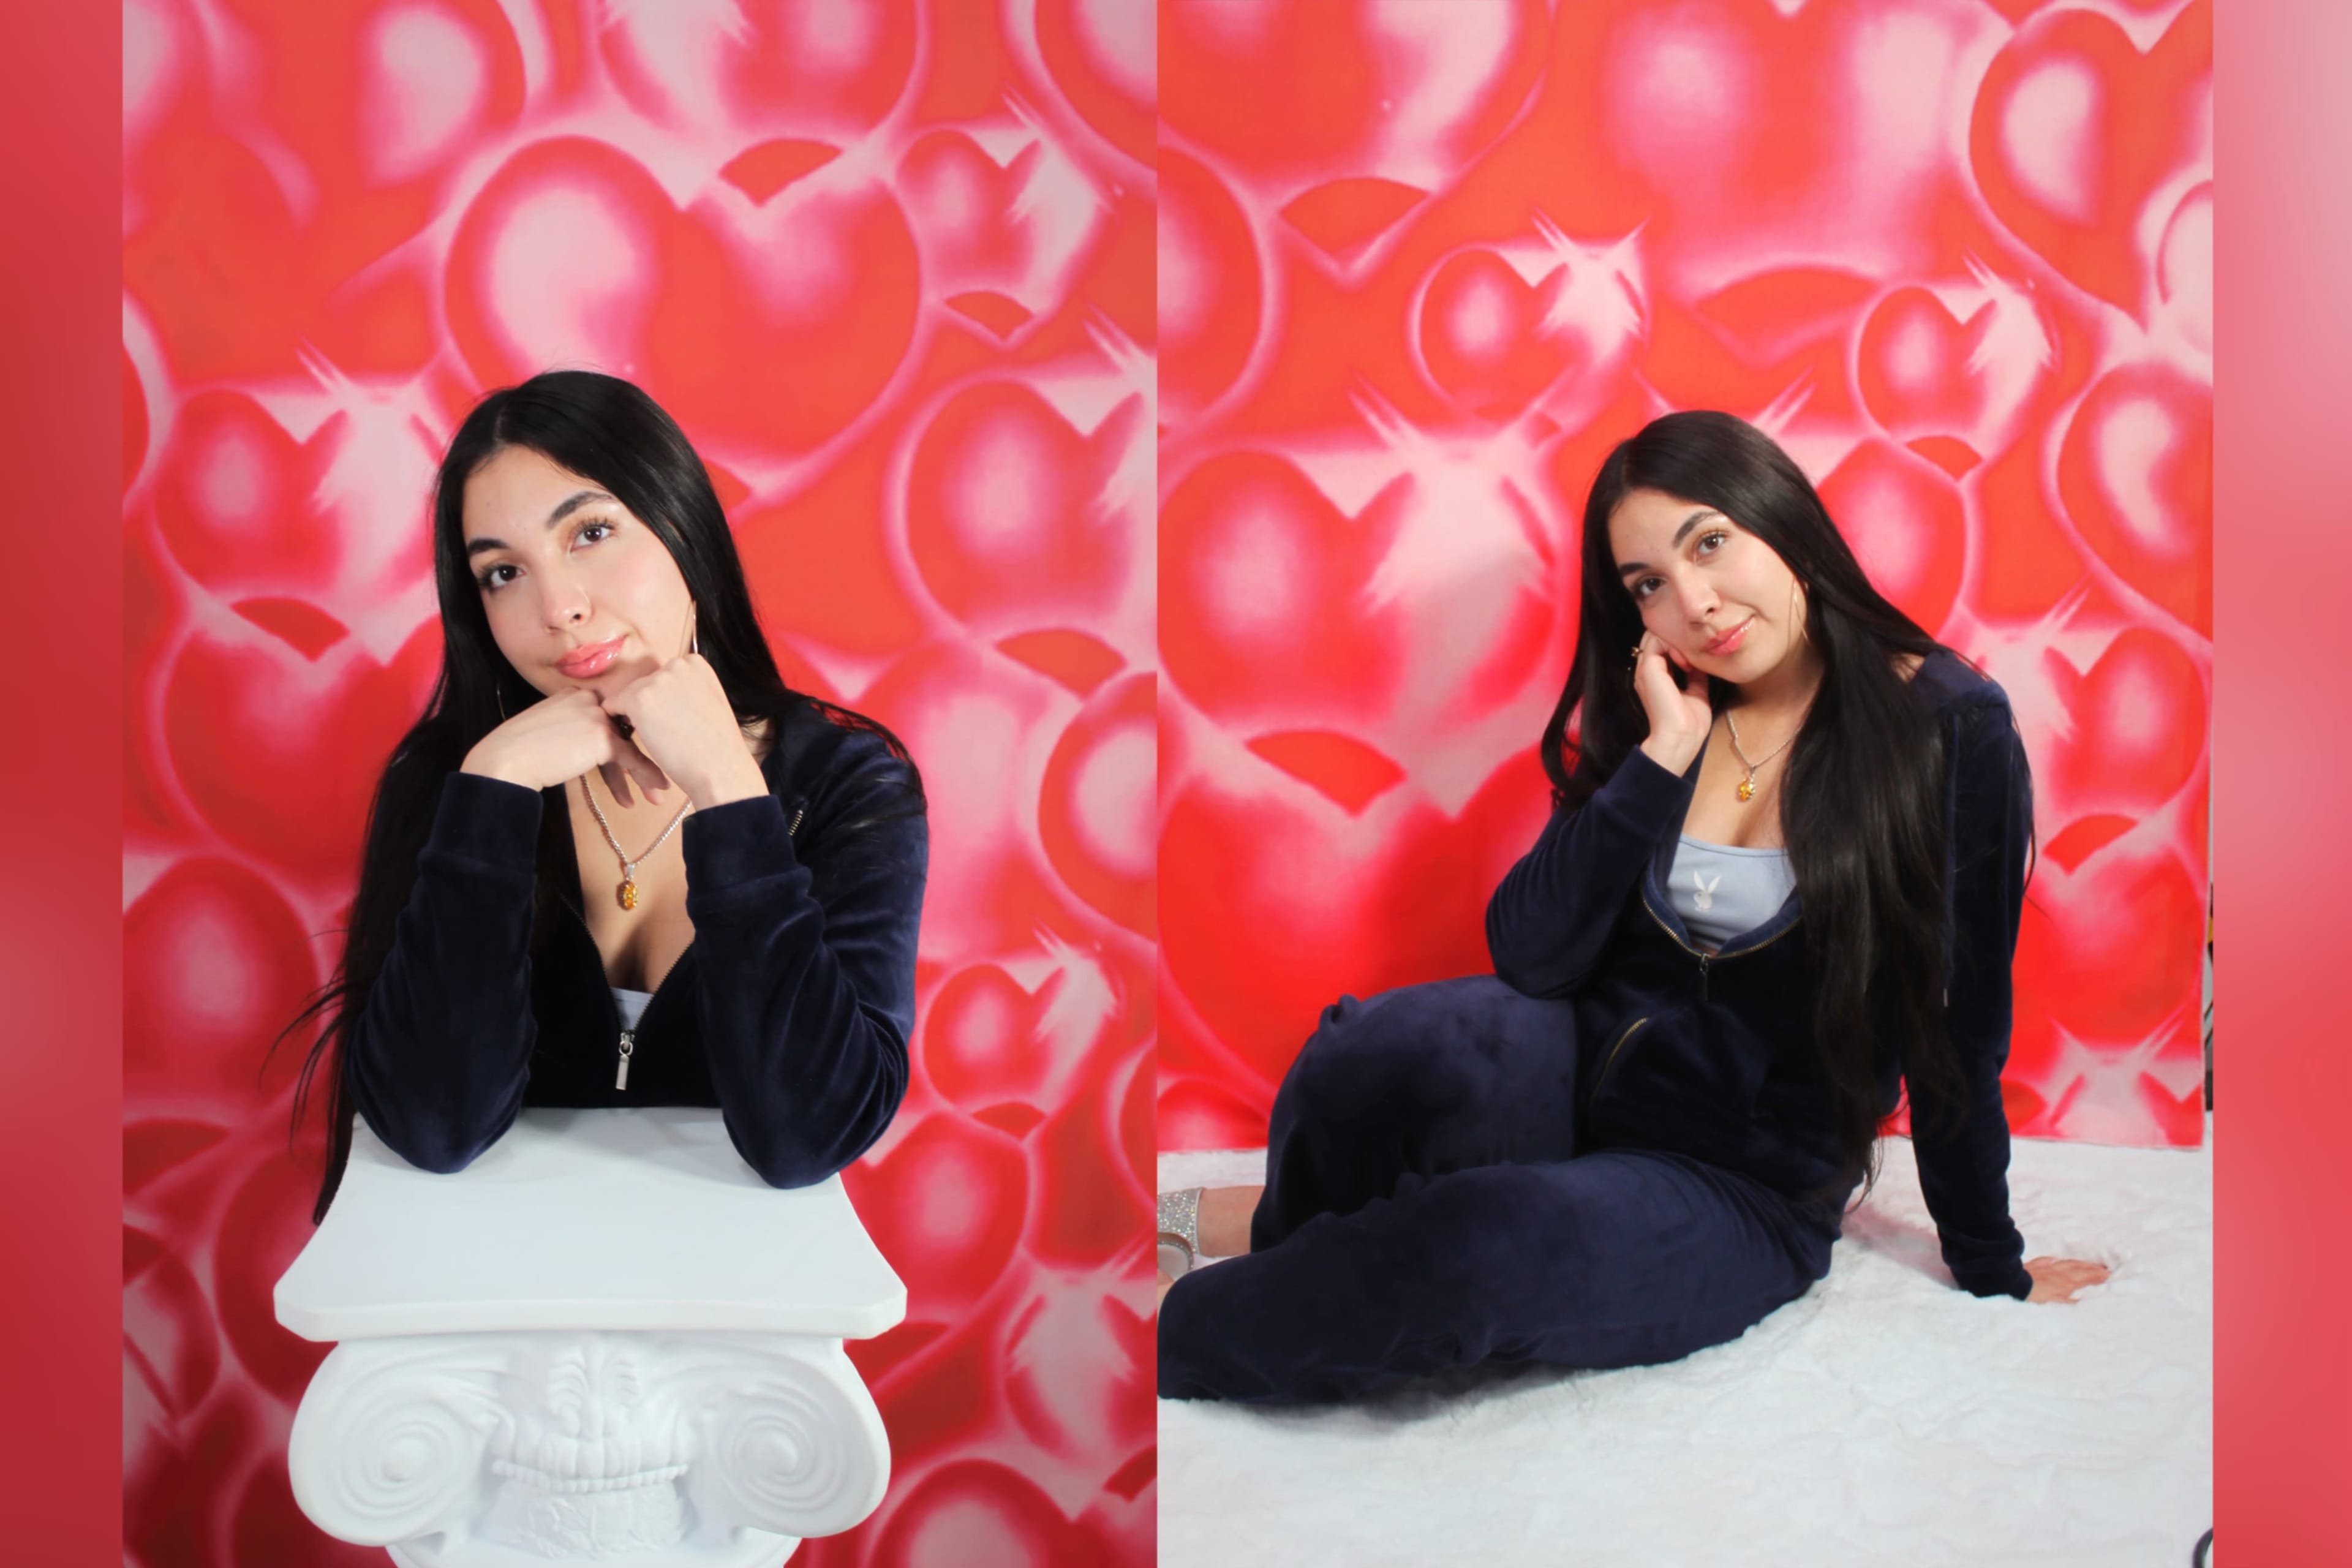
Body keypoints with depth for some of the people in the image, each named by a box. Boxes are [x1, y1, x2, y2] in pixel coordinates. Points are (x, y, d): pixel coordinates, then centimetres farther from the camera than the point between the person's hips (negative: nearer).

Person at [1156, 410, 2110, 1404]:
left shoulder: (1951, 728, -8)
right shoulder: (1650, 719, 4)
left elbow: (1960, 1032, -2)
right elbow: (1526, 955, -7)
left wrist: (1991, 1270, 8)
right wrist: (1665, 755, -11)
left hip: (1742, 1195, -2)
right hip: (1578, 1084, 3)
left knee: (1510, 1238, -37)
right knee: (1405, 1050, -34)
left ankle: (1180, 1336, -13)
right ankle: (1267, 1232, -2)